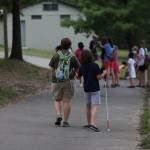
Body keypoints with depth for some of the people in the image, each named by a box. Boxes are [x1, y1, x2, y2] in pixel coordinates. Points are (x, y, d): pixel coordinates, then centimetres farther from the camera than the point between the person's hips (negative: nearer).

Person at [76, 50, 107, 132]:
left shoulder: (82, 67, -2)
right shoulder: (95, 66, -13)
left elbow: (78, 77, 11)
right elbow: (99, 77, -15)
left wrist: (76, 74, 33)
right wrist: (104, 73, 3)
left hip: (86, 89, 4)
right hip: (95, 89, -4)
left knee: (88, 106, 19)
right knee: (95, 106, -9)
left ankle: (89, 123, 29)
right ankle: (93, 123, -25)